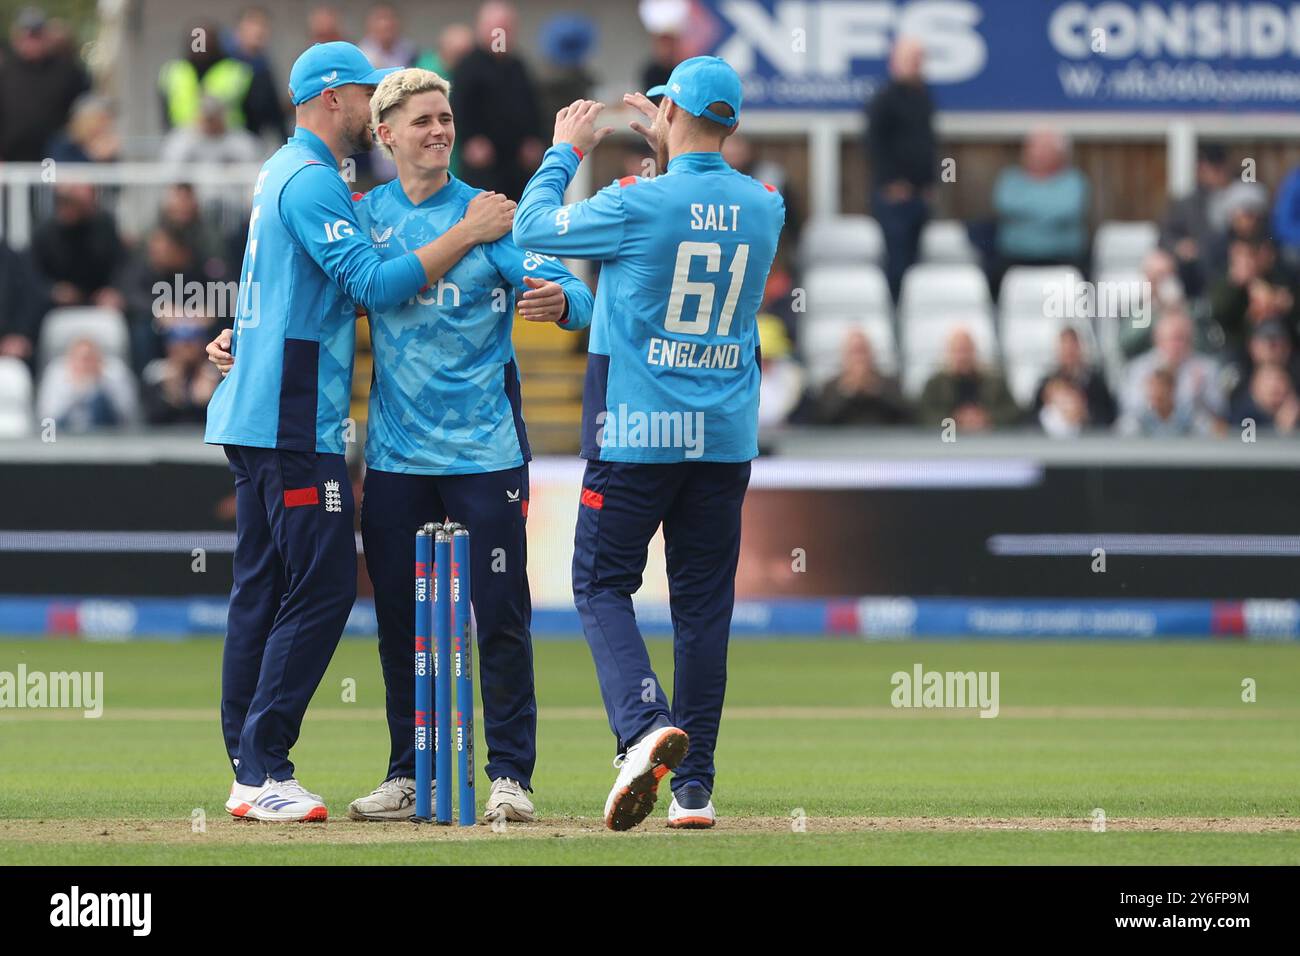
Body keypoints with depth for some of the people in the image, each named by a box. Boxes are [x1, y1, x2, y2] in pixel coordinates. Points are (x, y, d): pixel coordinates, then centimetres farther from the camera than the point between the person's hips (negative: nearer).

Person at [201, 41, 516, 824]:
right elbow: (374, 284, -21)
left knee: (265, 587, 10)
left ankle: (250, 770, 11)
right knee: (323, 584, -11)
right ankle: (264, 771, -13)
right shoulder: (313, 182, -13)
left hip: (256, 416, 11)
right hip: (295, 423, -11)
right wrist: (470, 234, -18)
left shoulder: (282, 174, 19)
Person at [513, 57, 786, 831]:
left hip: (637, 433, -4)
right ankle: (696, 786, 9)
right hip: (727, 439, 4)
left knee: (602, 584, 4)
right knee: (704, 601, 9)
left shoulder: (639, 203, -13)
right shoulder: (765, 209, 2)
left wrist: (566, 152, 15)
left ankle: (646, 724, -22)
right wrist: (665, 144, 31)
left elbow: (534, 227, 1)